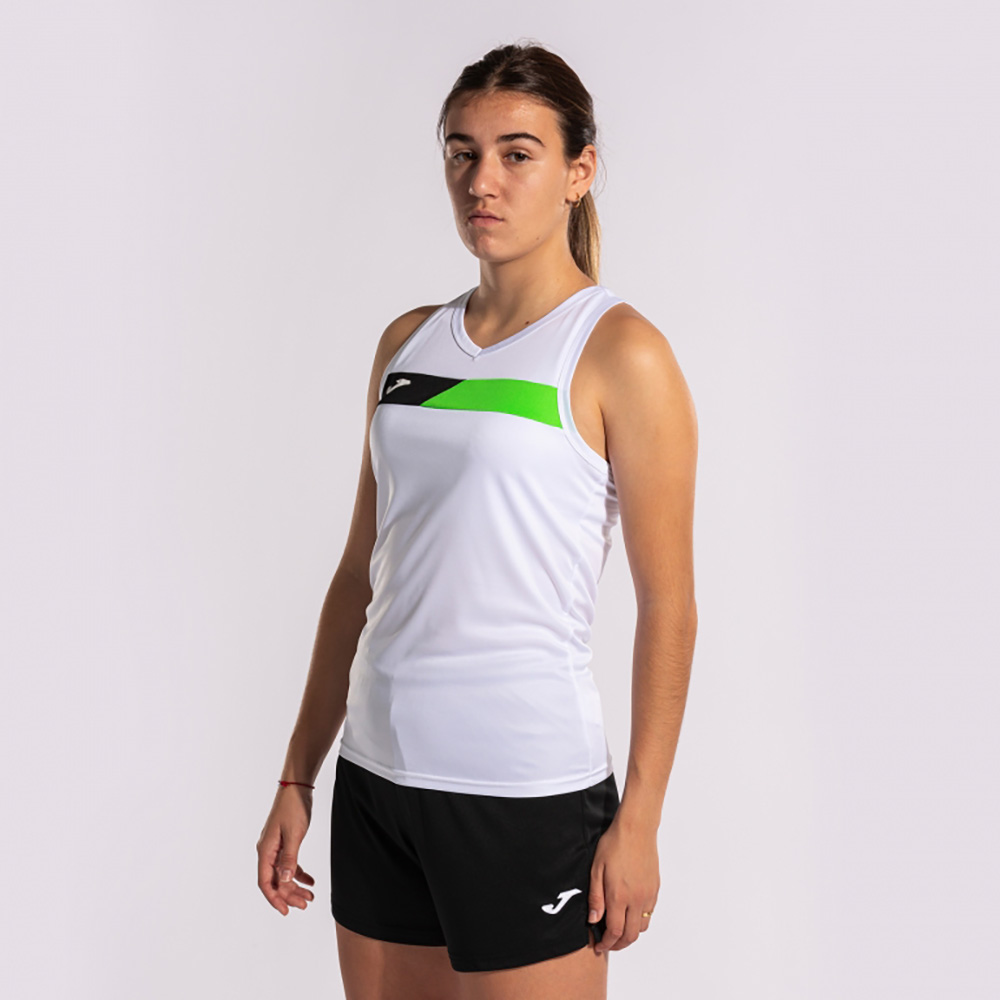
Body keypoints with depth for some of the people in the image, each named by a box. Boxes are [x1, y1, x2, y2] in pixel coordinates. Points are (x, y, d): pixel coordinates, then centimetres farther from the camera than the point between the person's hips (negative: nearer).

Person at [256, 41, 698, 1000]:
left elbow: (668, 607, -9)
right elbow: (361, 572, 12)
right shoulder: (408, 341, 9)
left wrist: (638, 821, -12)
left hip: (527, 791, -5)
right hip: (377, 776, 6)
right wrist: (297, 778, 12)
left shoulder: (619, 352, -8)